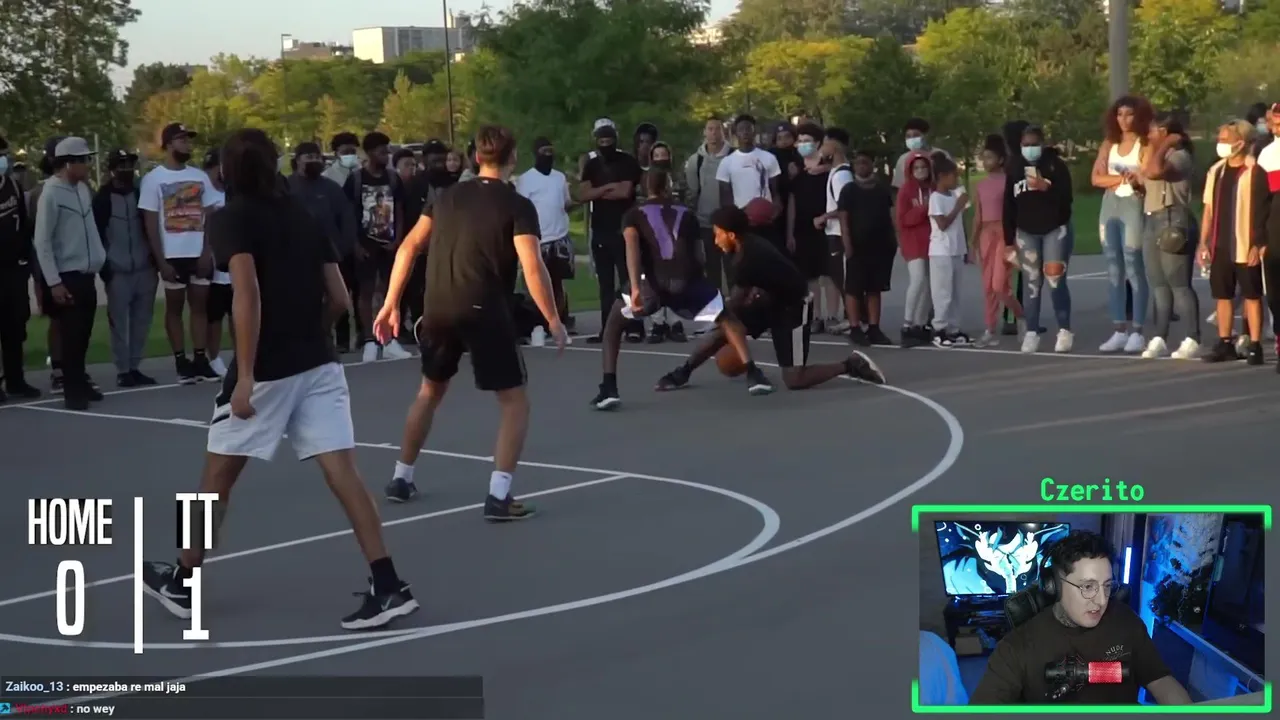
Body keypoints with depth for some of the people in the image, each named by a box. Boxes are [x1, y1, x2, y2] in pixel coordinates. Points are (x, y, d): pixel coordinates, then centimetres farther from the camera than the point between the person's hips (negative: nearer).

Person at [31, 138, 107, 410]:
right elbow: (42, 241, -14)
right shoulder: (51, 193, -13)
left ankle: (81, 383, 22)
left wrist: (100, 258, 8)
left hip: (87, 275, 7)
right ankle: (73, 391, 2)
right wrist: (53, 282, -16)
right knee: (71, 336, -4)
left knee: (83, 335, 12)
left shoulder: (83, 189, 8)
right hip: (67, 277, -7)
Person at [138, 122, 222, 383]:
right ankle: (181, 361, 6)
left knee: (200, 304, 5)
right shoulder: (153, 179, -4)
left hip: (199, 253, 4)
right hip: (172, 255, -4)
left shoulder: (199, 176, 8)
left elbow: (209, 216, 7)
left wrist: (207, 250, -4)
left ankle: (200, 359, 8)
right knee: (175, 306, 3)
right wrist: (160, 260, -11)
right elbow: (150, 223, -5)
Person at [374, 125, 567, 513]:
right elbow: (532, 267, -15)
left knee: (430, 391, 26)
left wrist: (391, 303, 14)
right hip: (485, 312, -5)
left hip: (439, 310, 5)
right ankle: (498, 496, -6)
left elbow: (409, 247, 10)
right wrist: (553, 320, -7)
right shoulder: (518, 205, -5)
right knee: (515, 401, 5)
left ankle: (401, 479, 33)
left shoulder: (449, 196, 11)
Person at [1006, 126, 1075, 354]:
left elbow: (1067, 198, -10)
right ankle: (1031, 333, 3)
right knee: (1032, 284, 1)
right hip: (1026, 232, 3)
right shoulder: (1015, 171, 9)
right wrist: (1009, 240, 5)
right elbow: (1009, 207, 9)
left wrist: (1045, 187, -24)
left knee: (1056, 280, -10)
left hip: (1055, 230, -3)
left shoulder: (1056, 165, -2)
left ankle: (1064, 331, -4)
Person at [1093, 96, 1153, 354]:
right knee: (1114, 270, 6)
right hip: (1110, 206, 6)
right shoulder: (1109, 144, 13)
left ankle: (1137, 332, -7)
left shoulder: (1144, 145, -2)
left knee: (1134, 268, -9)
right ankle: (1119, 331, 8)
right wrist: (1123, 179, -7)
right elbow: (1097, 178, 3)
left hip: (1134, 206, -6)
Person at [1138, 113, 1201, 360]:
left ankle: (1192, 340, -11)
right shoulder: (1159, 156, 23)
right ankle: (1159, 339, 7)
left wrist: (1165, 145, -14)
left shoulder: (1178, 155, -8)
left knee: (1179, 284, -11)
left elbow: (1155, 172, -26)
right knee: (1158, 284, 6)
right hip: (1152, 220, 10)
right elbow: (1148, 178, 20)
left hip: (1172, 221, -10)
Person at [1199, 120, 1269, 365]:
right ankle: (1225, 344, 18)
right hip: (1220, 246, 6)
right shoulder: (1216, 171, 11)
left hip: (1245, 247, -6)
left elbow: (1260, 212, -10)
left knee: (1251, 296, 0)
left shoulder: (1254, 172, -9)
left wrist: (1257, 244, -14)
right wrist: (1203, 243, 10)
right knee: (1222, 296, 10)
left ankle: (1255, 346, 2)